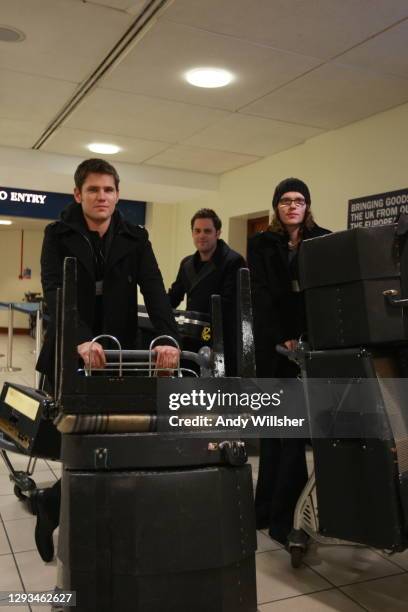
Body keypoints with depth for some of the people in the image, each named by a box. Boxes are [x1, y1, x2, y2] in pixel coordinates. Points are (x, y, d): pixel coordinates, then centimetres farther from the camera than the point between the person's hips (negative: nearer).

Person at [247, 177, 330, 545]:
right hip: (274, 344, 0)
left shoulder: (325, 240, 8)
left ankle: (273, 510, 6)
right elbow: (263, 295, -4)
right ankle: (278, 513, 18)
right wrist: (284, 339, -17)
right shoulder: (260, 245, 7)